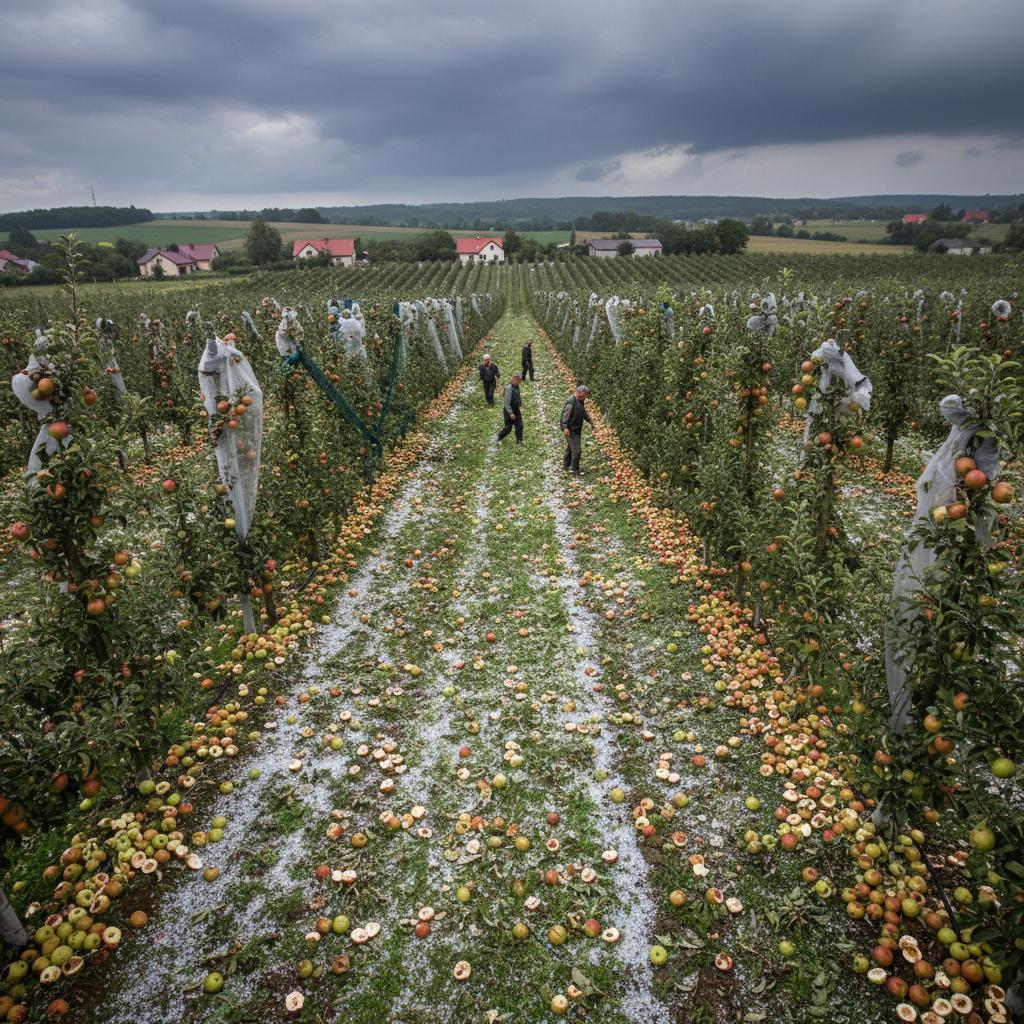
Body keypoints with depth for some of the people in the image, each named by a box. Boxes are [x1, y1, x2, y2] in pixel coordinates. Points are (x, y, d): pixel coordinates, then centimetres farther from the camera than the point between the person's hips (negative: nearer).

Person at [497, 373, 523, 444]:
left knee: (520, 426, 5)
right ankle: (500, 437, 30)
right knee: (508, 427, 6)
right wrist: (511, 413, -29)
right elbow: (507, 403, -25)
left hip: (516, 410, 7)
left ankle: (519, 441, 16)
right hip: (509, 411, -7)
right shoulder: (509, 388, -23)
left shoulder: (517, 387, 2)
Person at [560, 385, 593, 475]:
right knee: (576, 450, -10)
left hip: (577, 429, 10)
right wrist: (565, 427, -29)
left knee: (570, 448, 23)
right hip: (571, 430, -10)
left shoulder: (580, 401, 10)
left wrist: (590, 421, 27)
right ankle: (575, 471, -4)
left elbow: (584, 413, 25)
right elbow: (565, 415, -25)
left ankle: (567, 465, 38)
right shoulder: (571, 402, -21)